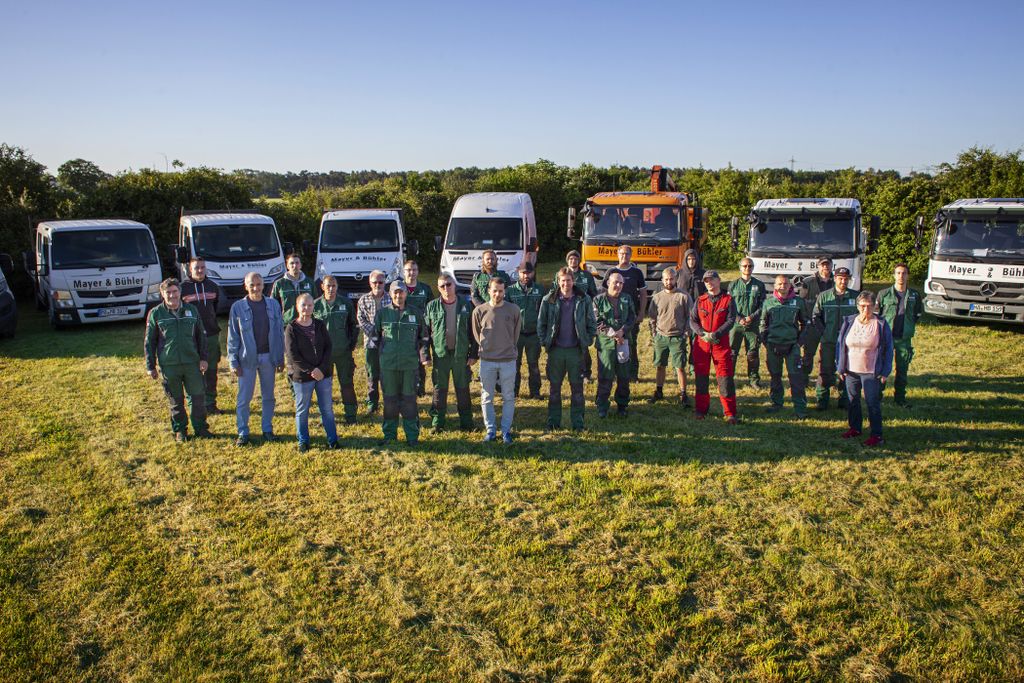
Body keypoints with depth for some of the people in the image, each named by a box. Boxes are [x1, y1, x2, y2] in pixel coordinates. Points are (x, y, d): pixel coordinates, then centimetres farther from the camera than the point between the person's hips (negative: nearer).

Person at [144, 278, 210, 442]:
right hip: (169, 366, -1)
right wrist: (151, 366, 2)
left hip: (192, 363, 1)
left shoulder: (191, 310, 5)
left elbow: (201, 336, 11)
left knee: (198, 397, 4)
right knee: (176, 401, 8)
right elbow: (150, 342, 3)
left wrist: (203, 358, 4)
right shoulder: (156, 314, 0)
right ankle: (180, 431, 22)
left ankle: (200, 428, 19)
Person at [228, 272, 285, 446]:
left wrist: (280, 358, 4)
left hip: (268, 357, 2)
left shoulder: (273, 305, 0)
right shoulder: (238, 307, -5)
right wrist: (233, 362, -6)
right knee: (244, 398, 4)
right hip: (247, 359, -2)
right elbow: (233, 337, -2)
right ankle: (243, 432, 15)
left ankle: (267, 429, 25)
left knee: (268, 396, 12)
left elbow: (279, 332, 5)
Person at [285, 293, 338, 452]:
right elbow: (292, 355, -12)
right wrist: (310, 370, -16)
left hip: (323, 374, 3)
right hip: (302, 376, -3)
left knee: (327, 408, 8)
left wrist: (322, 369, -13)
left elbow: (328, 348, 0)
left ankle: (332, 439, 18)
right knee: (302, 410, 8)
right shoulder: (291, 328, -6)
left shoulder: (320, 325, 3)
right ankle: (303, 441, 20)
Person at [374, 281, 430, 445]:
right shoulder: (382, 313, 4)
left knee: (409, 399, 3)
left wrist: (424, 356, 2)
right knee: (390, 400, 8)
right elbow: (375, 336, 10)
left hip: (410, 364, 0)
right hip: (388, 364, 0)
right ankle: (389, 434, 20)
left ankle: (412, 436, 12)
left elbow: (423, 337, 10)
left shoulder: (415, 313, 6)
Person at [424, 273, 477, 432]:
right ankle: (437, 422, 17)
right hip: (440, 355, 0)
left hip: (461, 354, 0)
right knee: (439, 389, 7)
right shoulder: (432, 306, 1)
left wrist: (473, 354, -2)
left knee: (463, 389, 9)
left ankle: (466, 422, 20)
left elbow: (473, 331, 2)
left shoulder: (466, 304, 0)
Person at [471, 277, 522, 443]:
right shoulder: (479, 311, -5)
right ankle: (490, 430, 18)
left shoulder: (514, 310, -4)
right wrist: (486, 348, 10)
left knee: (508, 397, 6)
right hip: (487, 361, 0)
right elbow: (476, 334, 9)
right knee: (486, 397, 7)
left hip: (508, 360, 0)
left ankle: (506, 430, 16)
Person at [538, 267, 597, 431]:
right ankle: (553, 421, 19)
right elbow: (541, 323, 4)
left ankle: (578, 422, 15)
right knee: (554, 386, 9)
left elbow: (592, 323, 5)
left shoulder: (584, 300, -2)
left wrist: (587, 342, 0)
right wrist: (544, 342, -1)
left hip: (576, 350, 0)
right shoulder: (549, 300, -2)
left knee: (577, 387, 6)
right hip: (556, 350, 0)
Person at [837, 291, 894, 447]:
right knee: (852, 401, 14)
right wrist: (840, 367, 5)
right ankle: (855, 428, 30)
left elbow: (888, 349, -1)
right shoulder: (849, 322, 2)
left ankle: (876, 435, 4)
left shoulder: (881, 324, -6)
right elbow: (840, 344, 8)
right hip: (850, 370, 4)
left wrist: (885, 372, -5)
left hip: (871, 372, -4)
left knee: (873, 403, -3)